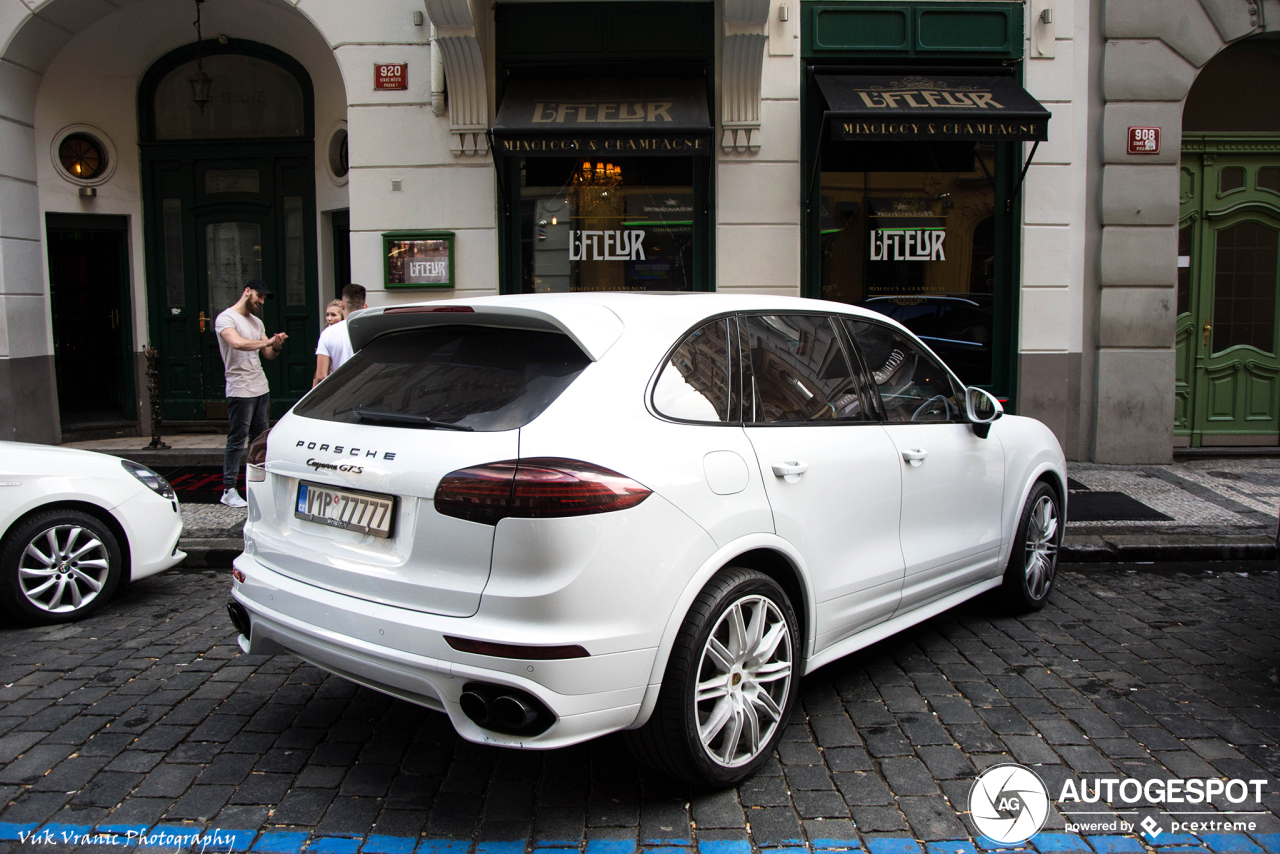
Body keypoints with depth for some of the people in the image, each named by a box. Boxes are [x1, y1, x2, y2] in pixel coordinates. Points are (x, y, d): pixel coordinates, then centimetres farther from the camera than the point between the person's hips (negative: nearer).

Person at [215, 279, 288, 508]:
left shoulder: (257, 322, 17)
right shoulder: (226, 318, -8)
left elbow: (268, 354, 14)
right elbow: (237, 343, -28)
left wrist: (276, 346, -8)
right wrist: (266, 342, -22)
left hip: (260, 388, 8)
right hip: (240, 389, -8)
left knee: (261, 438, 10)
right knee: (237, 440, -5)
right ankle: (229, 490, 0)